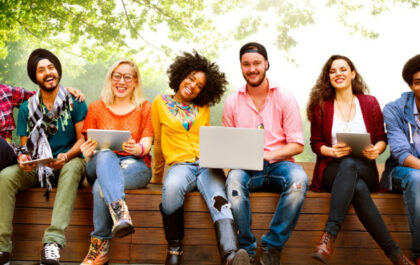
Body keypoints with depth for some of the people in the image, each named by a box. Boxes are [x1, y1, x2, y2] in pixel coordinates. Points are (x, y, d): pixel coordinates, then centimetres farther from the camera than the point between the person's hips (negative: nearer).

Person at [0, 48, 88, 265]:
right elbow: (26, 145, 10)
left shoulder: (74, 102, 2)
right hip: (36, 168, 3)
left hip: (67, 163, -3)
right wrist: (23, 158, -14)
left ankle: (53, 241, -49)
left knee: (72, 168, -39)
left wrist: (67, 156, -23)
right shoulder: (27, 108, 10)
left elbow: (83, 139, -2)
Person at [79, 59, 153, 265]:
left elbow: (146, 144, 3)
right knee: (106, 155, -39)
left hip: (135, 165, -1)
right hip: (100, 164, 1)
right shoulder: (96, 107, 19)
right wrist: (88, 152, -16)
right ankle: (120, 213, -59)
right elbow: (90, 145, 11)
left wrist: (138, 149, -23)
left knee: (101, 186, -34)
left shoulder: (144, 107, 15)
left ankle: (99, 248, -31)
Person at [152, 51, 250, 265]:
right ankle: (174, 248, -20)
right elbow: (159, 143, 17)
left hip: (207, 164, 2)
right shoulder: (161, 103, 13)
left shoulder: (203, 109, 19)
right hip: (180, 164, -2)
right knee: (172, 187, -39)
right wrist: (157, 176, 22)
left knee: (219, 199, -32)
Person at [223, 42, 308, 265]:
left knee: (298, 179, -34)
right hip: (245, 167, 1)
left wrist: (267, 155, -15)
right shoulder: (232, 102, 10)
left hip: (279, 164, 0)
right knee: (234, 178, -35)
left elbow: (297, 145, 1)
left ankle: (272, 247, -22)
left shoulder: (284, 98, 5)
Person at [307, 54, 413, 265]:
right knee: (358, 188, -38)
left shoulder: (370, 103, 11)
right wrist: (332, 151, -14)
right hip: (332, 170, 0)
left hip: (364, 169, 0)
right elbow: (315, 143, 8)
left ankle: (329, 235, -49)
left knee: (349, 163, -40)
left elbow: (381, 138, 13)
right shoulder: (321, 106, 8)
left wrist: (377, 149, -12)